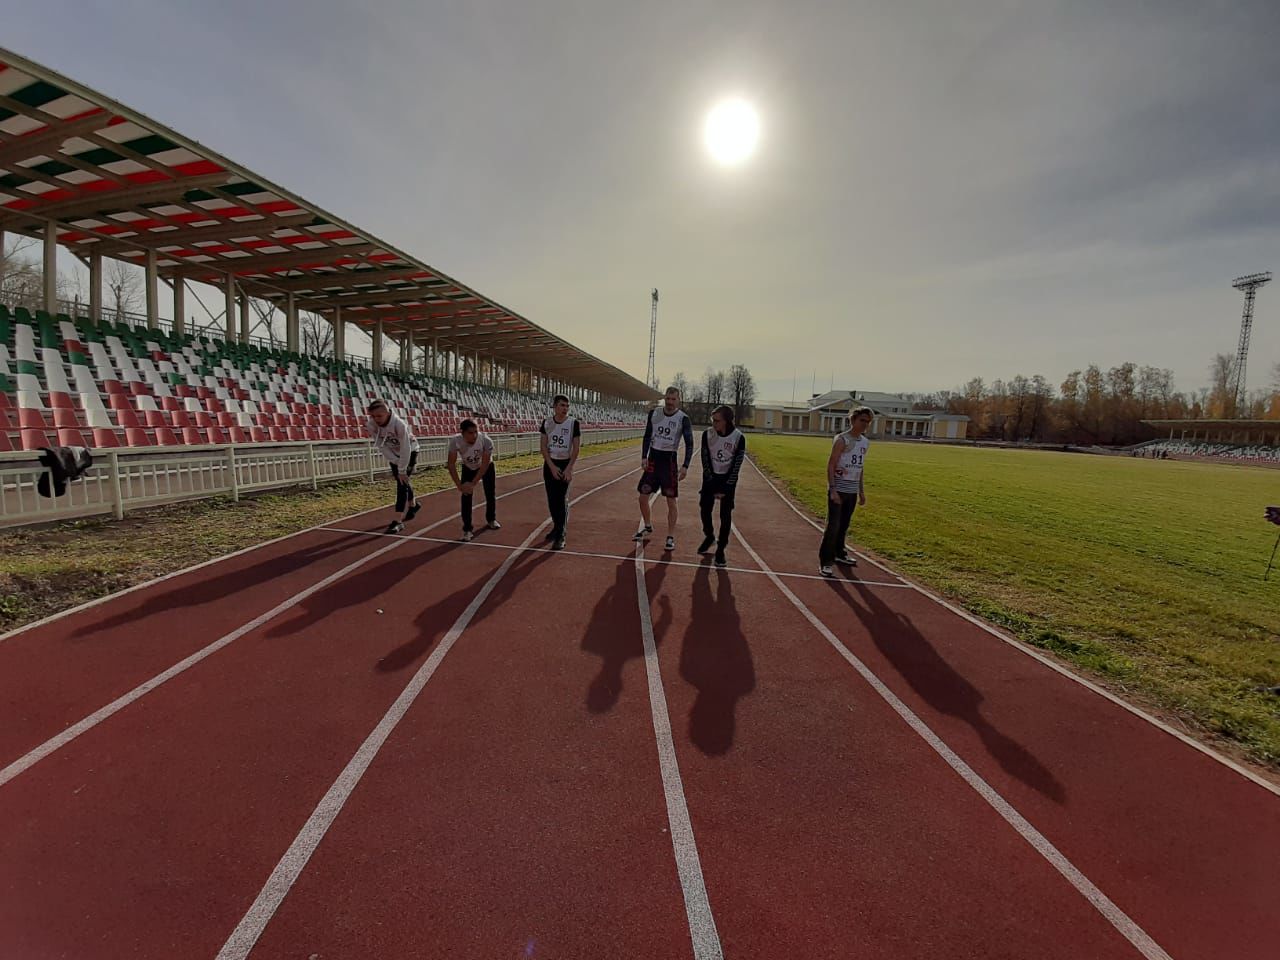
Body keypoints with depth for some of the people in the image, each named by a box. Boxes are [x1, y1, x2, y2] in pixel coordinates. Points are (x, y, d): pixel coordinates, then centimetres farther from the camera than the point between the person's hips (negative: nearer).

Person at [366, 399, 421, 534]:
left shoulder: (399, 425, -37)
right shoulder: (372, 425, -22)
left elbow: (405, 449, -31)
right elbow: (381, 446, -16)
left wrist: (402, 470, -25)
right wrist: (397, 464, -17)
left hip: (409, 452, -6)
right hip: (394, 454, 6)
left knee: (402, 483, -14)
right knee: (402, 482, 17)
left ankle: (398, 521, -14)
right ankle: (413, 505, 44)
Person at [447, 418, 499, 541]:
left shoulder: (486, 441, -38)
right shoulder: (455, 442, -35)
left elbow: (484, 465, -29)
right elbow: (451, 465, -26)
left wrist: (473, 483, -31)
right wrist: (459, 485, -31)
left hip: (486, 467, 0)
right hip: (468, 468, 0)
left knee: (490, 494, 8)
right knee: (466, 495, -11)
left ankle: (491, 520, 34)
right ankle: (467, 529, -2)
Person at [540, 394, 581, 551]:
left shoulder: (573, 422, -7)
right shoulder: (547, 422, 0)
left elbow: (576, 448, -8)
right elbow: (543, 447, -1)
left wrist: (568, 469, -13)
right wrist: (552, 467, -10)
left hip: (565, 464, -3)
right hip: (550, 464, 3)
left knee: (562, 499, -7)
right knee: (551, 499, 9)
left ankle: (561, 535, -3)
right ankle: (556, 527, 27)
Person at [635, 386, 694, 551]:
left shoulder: (683, 418, -9)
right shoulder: (654, 413, 2)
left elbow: (689, 443, -10)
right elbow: (647, 436, 9)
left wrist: (685, 466, -20)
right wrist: (644, 457, -1)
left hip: (669, 460, -4)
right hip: (653, 458, 4)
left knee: (671, 500, -2)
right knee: (643, 496, 7)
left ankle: (671, 537, 9)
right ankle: (648, 528, 29)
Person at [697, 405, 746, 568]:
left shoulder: (738, 437, -18)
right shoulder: (707, 434, -14)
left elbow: (736, 466, -14)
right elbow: (705, 461, -10)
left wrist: (725, 489, -14)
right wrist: (713, 486, -12)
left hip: (728, 478, -2)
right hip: (710, 477, 2)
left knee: (725, 515, -4)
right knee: (705, 510, 5)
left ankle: (720, 550, 8)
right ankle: (709, 537, 33)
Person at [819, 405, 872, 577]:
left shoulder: (865, 442, 11)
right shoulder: (842, 439, -11)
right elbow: (830, 465, -14)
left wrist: (861, 491, 18)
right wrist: (832, 490, -21)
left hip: (852, 491, 7)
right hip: (838, 490, -7)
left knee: (844, 526, 16)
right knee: (833, 526, -8)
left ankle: (839, 554, 32)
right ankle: (825, 562, -3)